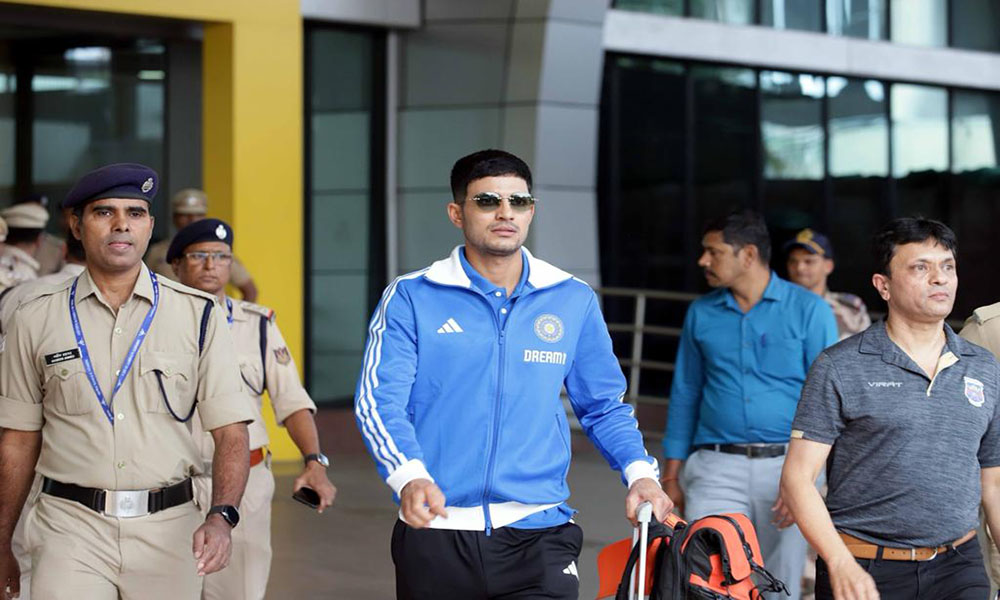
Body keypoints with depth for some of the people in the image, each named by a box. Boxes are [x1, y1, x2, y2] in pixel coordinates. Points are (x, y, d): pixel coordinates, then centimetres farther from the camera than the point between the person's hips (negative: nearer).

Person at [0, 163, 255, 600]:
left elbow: (231, 433, -1)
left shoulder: (199, 315, 3)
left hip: (169, 528, 1)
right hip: (71, 528, -1)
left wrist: (221, 516, -17)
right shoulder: (35, 318, 5)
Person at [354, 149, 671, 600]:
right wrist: (409, 476, -25)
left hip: (538, 533, 0)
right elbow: (378, 399, -7)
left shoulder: (574, 300, 9)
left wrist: (639, 473, -2)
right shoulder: (411, 298, 2)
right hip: (435, 536, 0)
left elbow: (604, 406, 16)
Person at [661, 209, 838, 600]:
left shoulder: (809, 310, -2)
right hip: (717, 468, 2)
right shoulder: (701, 314, 9)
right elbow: (685, 395, 14)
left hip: (786, 465, -2)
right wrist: (671, 475, 11)